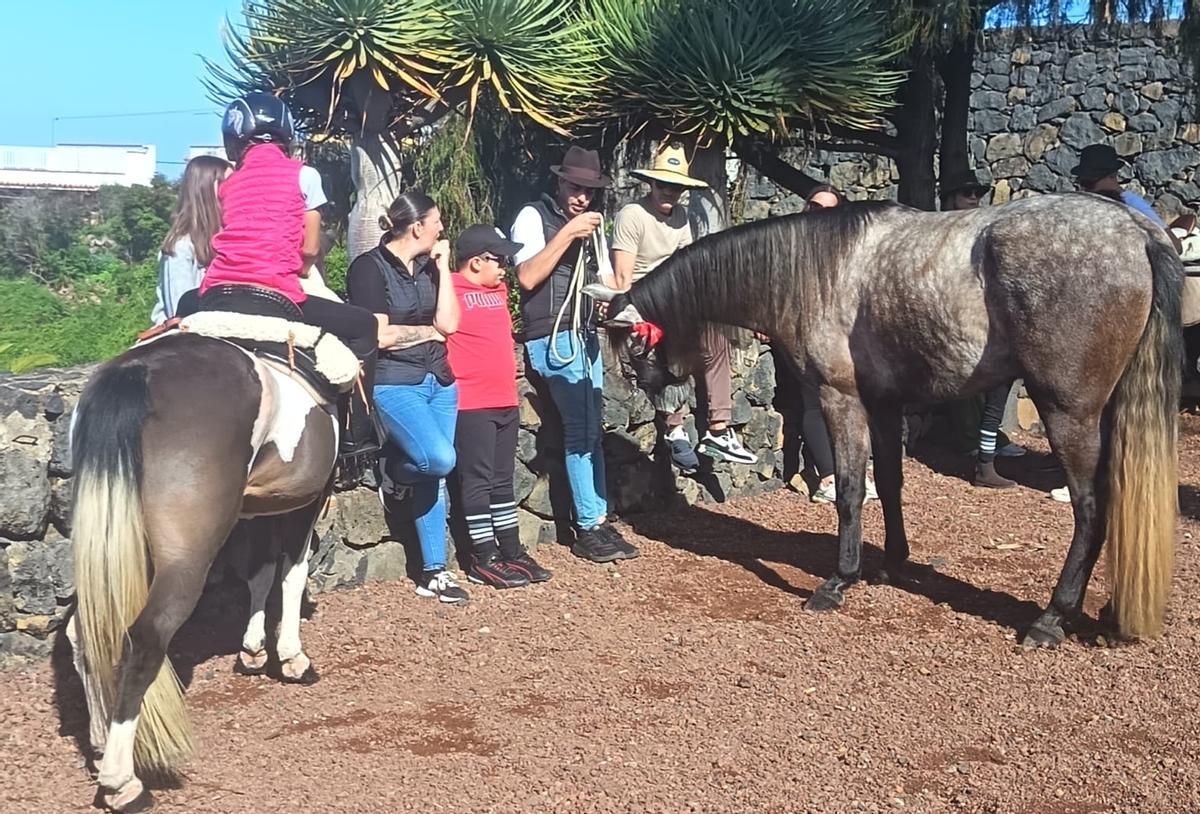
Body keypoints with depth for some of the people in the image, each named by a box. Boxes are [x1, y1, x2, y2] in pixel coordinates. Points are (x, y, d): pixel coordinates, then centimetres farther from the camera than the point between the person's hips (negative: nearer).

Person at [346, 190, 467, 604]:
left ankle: (434, 571, 13)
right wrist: (428, 331, -2)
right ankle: (393, 470, 11)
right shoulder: (370, 268, -9)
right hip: (394, 383, -7)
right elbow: (378, 336, -15)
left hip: (439, 380, 7)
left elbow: (449, 323, 2)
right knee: (440, 459, -24)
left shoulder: (428, 265, 10)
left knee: (435, 476, 6)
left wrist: (443, 267, -1)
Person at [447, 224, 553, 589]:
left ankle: (513, 552, 22)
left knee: (503, 481, 14)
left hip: (506, 402, 8)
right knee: (478, 481, 0)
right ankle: (483, 560, 7)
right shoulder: (450, 291, -11)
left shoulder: (498, 289, 14)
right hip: (472, 405, -8)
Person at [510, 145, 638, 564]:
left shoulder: (593, 227, 18)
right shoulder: (534, 217, -3)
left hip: (587, 336, 7)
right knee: (582, 429, -10)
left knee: (588, 430, 7)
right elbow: (528, 278, -15)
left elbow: (606, 283, 18)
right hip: (553, 338, -7)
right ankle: (590, 528, -3)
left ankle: (596, 521, 10)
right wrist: (567, 234, -18)